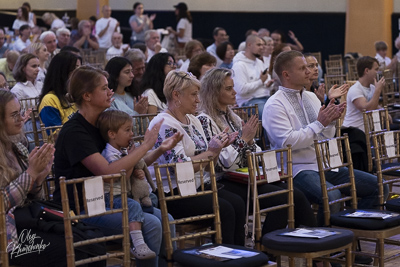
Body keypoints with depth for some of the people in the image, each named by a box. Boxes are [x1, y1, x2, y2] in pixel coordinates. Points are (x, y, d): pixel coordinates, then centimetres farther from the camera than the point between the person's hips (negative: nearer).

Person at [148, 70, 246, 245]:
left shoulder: (193, 121, 16)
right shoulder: (164, 124, -12)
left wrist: (218, 147, 1)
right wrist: (210, 151, -14)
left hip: (198, 186, 8)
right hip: (173, 193, -8)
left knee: (237, 203, -15)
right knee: (224, 209, -25)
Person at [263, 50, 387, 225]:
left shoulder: (311, 97, 16)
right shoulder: (275, 105, -7)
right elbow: (287, 142, -19)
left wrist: (331, 121, -1)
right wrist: (319, 124, -16)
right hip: (299, 170, -8)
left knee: (378, 187, 1)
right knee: (332, 196, -36)